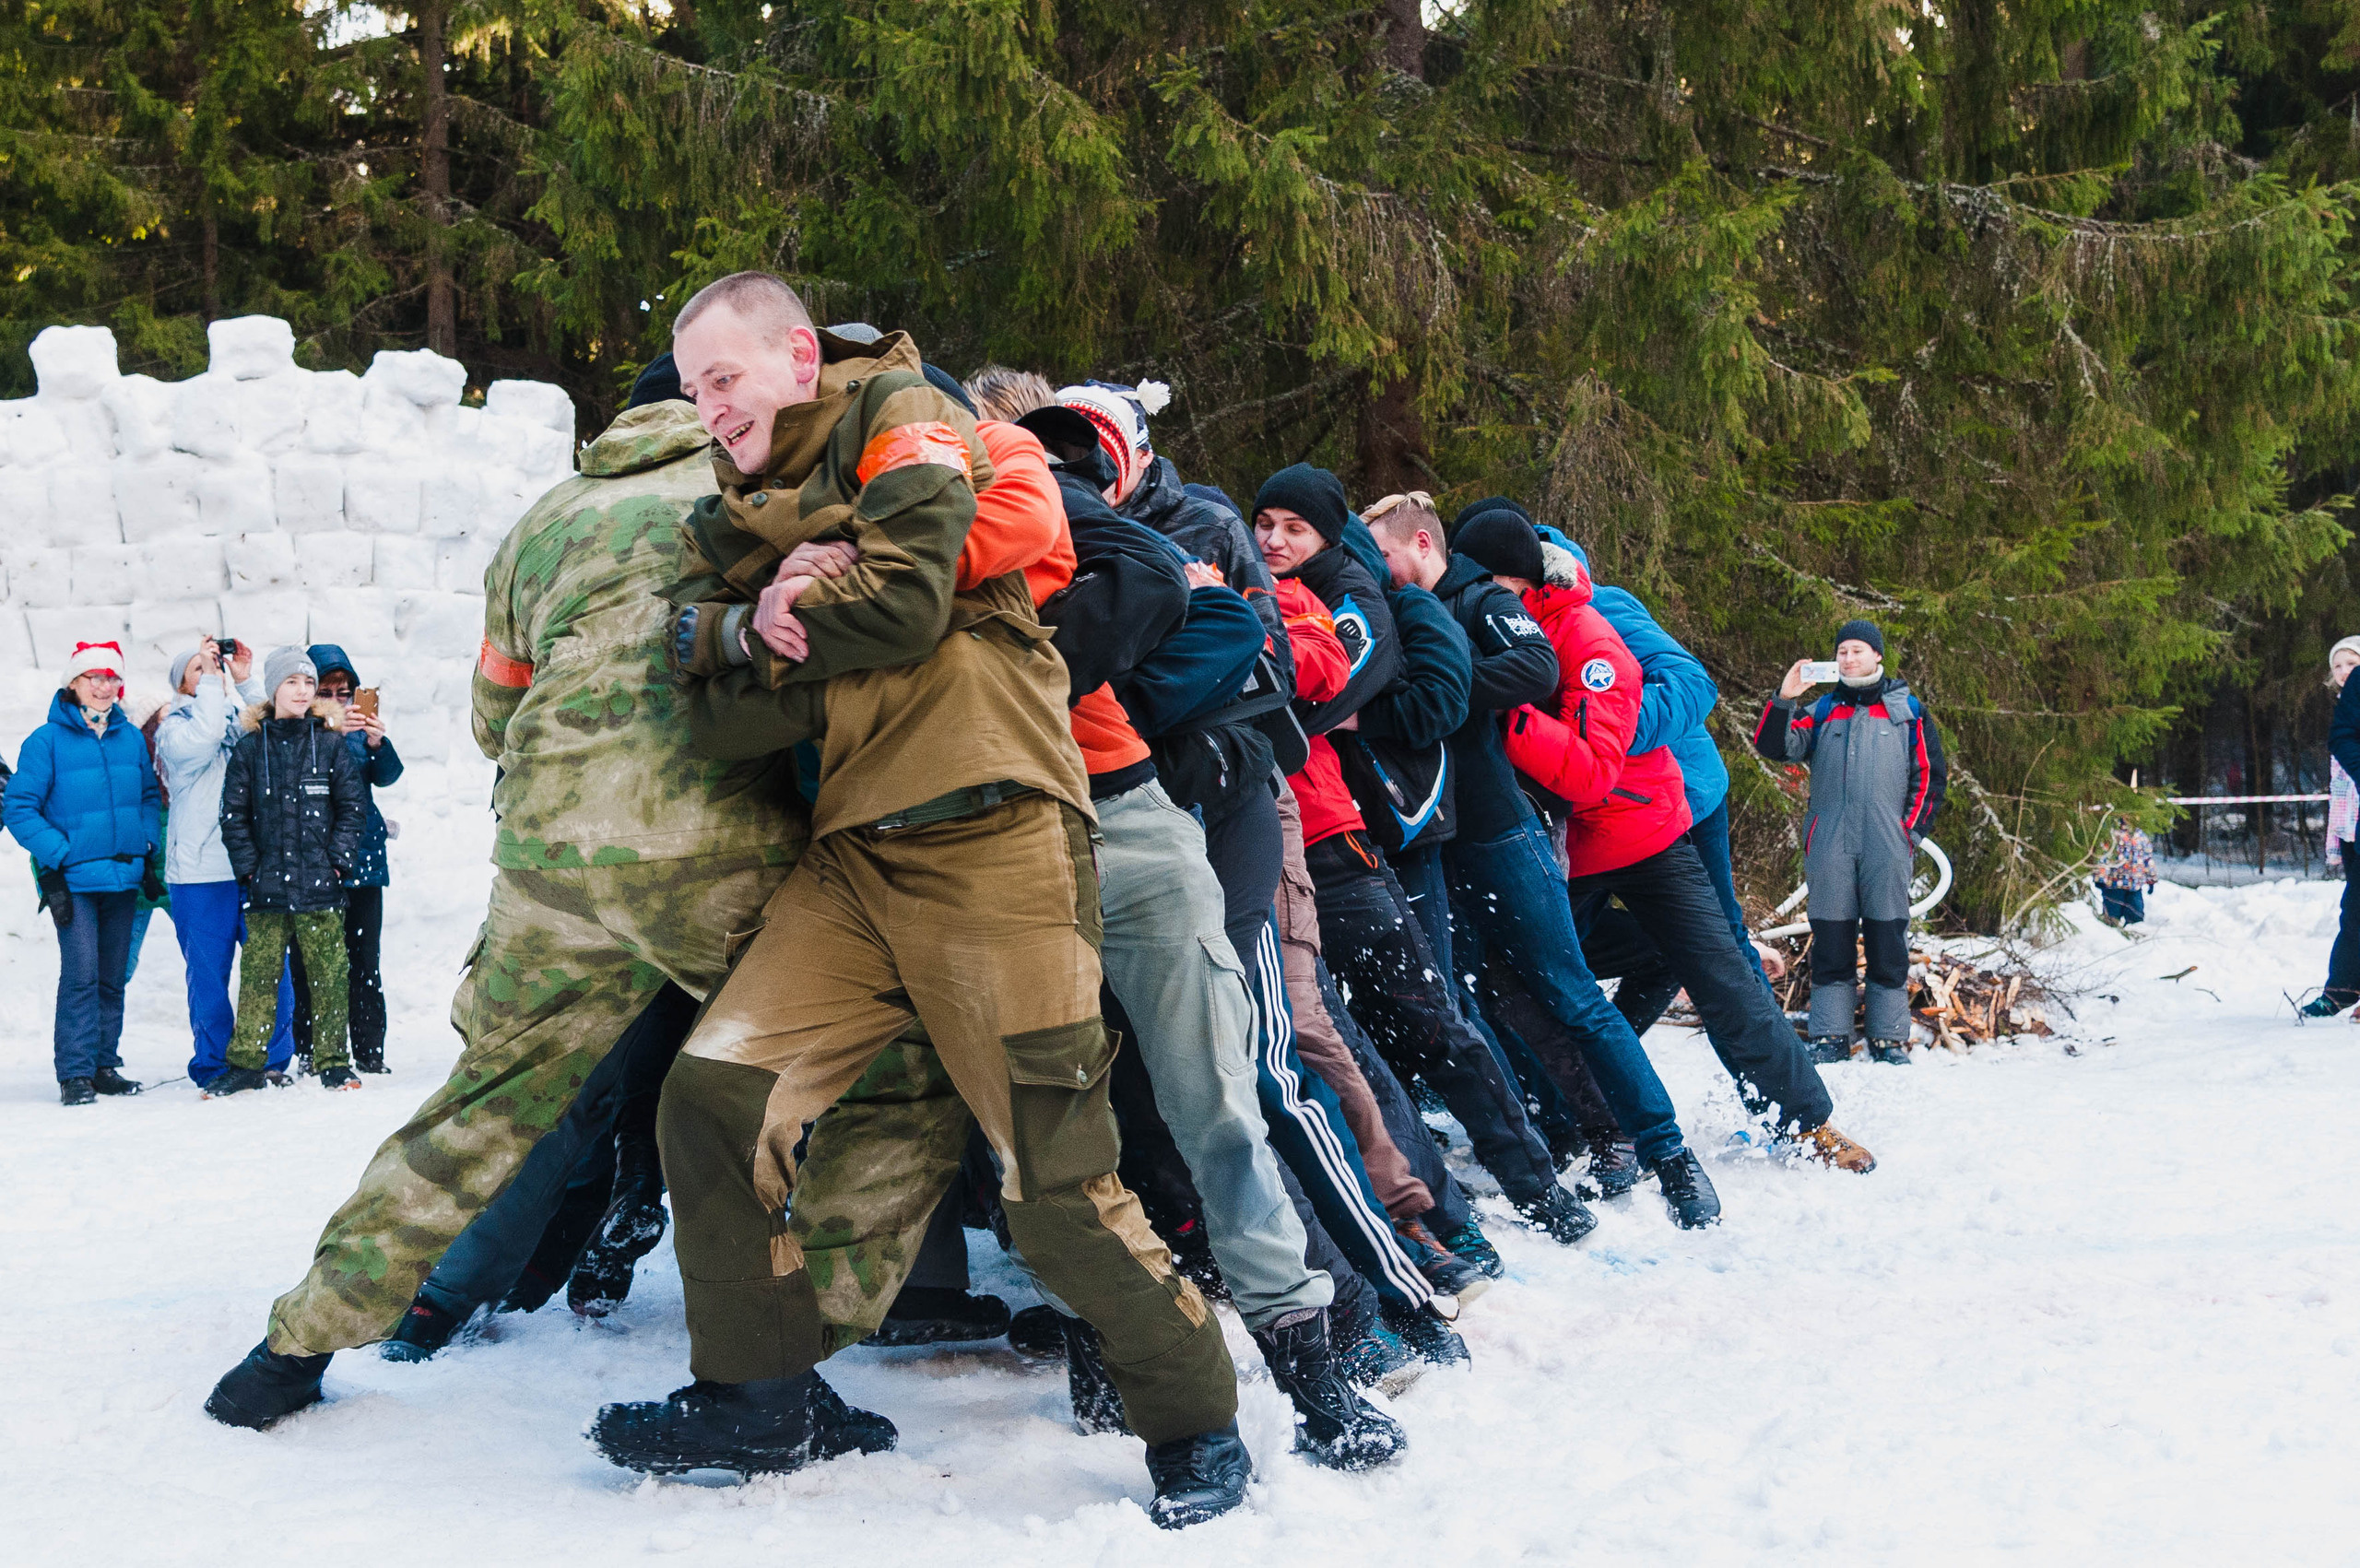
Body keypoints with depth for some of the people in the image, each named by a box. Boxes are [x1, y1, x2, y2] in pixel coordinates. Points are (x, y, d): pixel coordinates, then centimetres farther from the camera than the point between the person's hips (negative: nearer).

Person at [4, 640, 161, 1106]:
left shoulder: (131, 737, 9)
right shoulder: (48, 740, -5)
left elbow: (147, 797, 19)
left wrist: (150, 854, 9)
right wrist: (54, 857, -13)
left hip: (124, 876, 5)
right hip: (74, 878, -5)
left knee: (112, 977, 10)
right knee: (81, 974, -12)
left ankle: (105, 1064, 18)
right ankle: (75, 1073, -7)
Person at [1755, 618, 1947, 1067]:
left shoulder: (1907, 711, 12)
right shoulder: (1823, 710, 15)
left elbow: (1930, 776, 10)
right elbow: (1774, 746, 1)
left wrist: (1911, 830, 1)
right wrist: (1784, 699, -13)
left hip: (1887, 848, -1)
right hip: (1829, 848, 1)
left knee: (1888, 942, -1)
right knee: (1830, 942, 1)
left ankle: (1890, 1038, 4)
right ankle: (1829, 1037, 5)